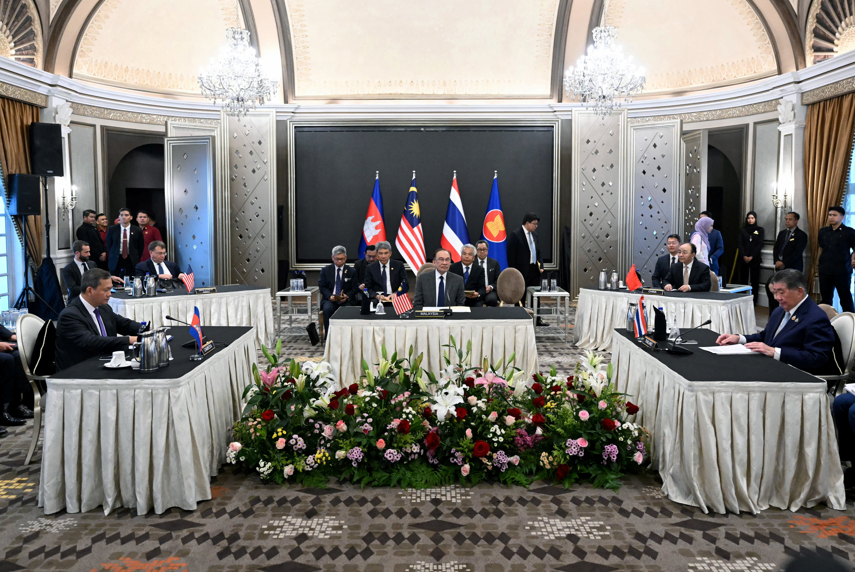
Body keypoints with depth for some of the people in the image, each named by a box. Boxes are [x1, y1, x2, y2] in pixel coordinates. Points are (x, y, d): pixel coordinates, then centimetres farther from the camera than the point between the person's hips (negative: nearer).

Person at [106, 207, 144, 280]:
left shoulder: (137, 230, 2)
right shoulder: (112, 230, 4)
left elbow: (141, 247, 7)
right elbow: (108, 246, 10)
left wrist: (136, 260, 4)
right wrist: (112, 258, 6)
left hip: (132, 261, -1)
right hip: (116, 261, 1)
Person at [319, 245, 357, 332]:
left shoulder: (352, 271, 11)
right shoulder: (325, 270, 11)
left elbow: (354, 288, 7)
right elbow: (322, 287, 6)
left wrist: (347, 296, -14)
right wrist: (329, 296, -14)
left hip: (346, 300, 0)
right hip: (330, 299, 0)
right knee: (327, 309, -33)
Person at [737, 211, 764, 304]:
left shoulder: (760, 230, 6)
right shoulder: (743, 230, 11)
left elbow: (760, 245, -1)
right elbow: (739, 244, 3)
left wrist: (751, 257, -10)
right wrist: (744, 256, -10)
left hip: (755, 258, -1)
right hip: (743, 258, 1)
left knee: (754, 279, -1)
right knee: (743, 279, 1)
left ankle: (754, 300, 1)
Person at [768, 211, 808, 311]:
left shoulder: (801, 235, -4)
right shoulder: (782, 233, 17)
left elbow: (797, 253, -12)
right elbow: (775, 249, 14)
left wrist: (784, 263, -15)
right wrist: (777, 261, -3)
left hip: (793, 269, -6)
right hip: (780, 267, 6)